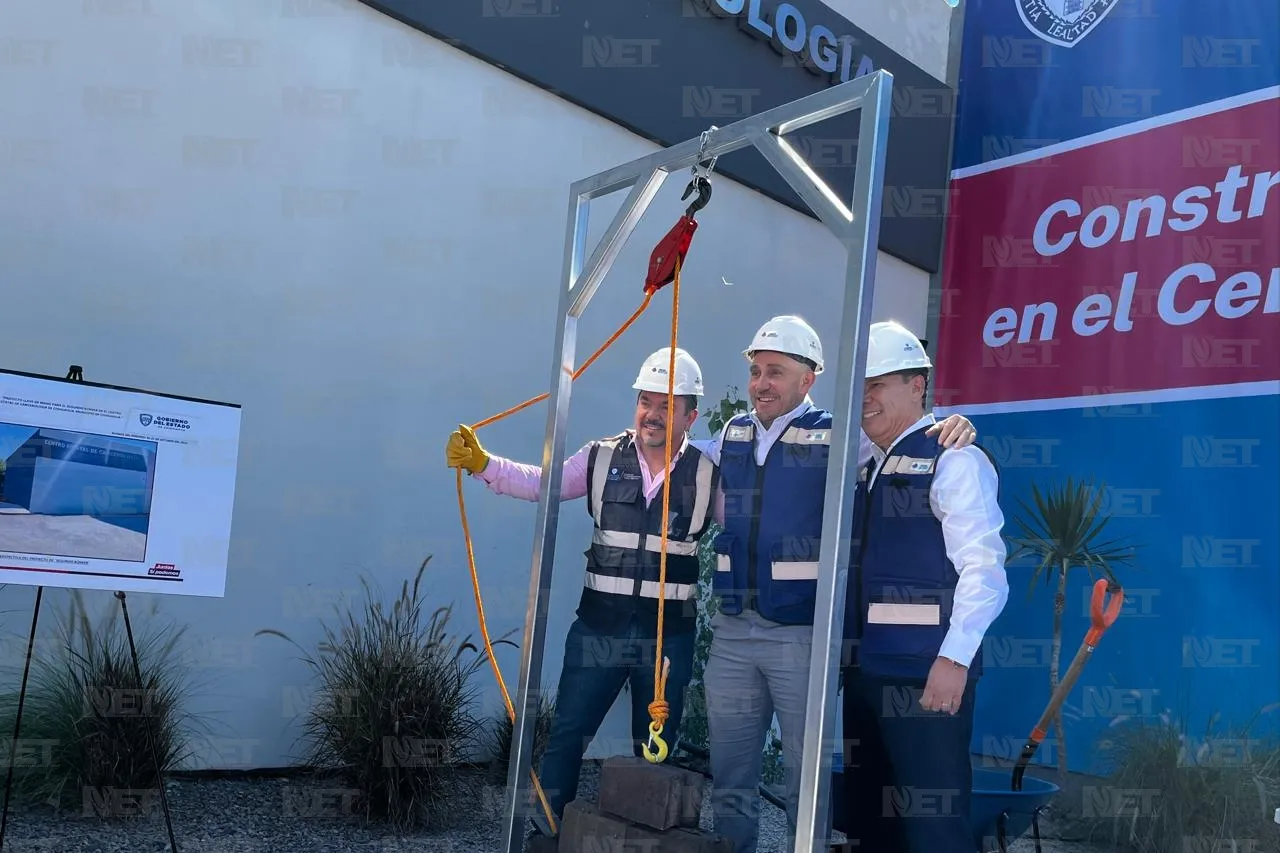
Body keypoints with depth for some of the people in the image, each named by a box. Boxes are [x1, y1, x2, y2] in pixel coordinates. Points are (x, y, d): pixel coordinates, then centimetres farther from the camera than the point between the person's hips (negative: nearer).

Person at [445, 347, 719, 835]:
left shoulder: (708, 475, -3)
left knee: (656, 748, 14)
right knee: (567, 733, 7)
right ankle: (545, 829, 21)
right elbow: (538, 482, -7)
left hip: (669, 636, 0)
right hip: (599, 627, 0)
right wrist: (481, 463, -21)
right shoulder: (603, 459, -1)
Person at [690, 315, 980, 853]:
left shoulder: (838, 437, -6)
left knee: (806, 782, 7)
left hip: (803, 634, -4)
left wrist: (950, 428, -22)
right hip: (732, 630, 5)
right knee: (728, 775, 15)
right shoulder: (731, 436, 9)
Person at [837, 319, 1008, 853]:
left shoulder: (954, 460, -7)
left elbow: (983, 568, -15)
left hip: (925, 673, -8)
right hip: (866, 670, 8)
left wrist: (955, 659, -22)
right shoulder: (865, 468, 17)